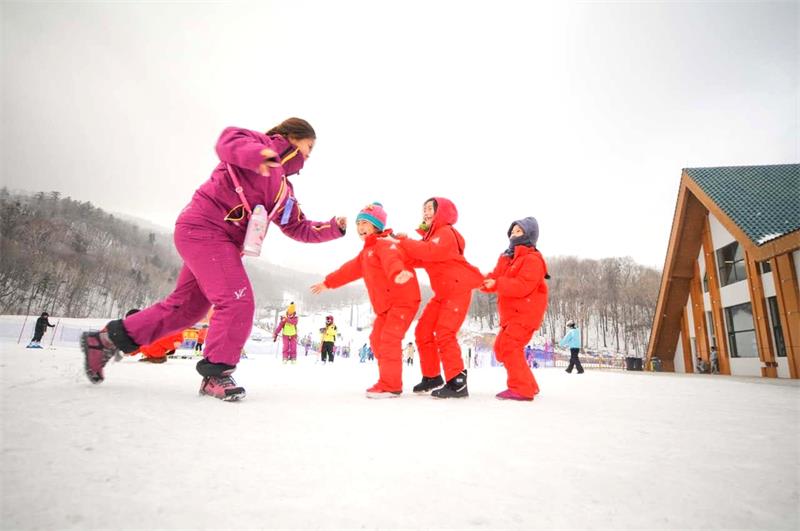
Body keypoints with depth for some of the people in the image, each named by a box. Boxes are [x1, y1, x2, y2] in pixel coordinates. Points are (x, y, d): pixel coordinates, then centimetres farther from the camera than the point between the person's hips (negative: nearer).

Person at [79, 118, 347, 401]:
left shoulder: (284, 190, 21)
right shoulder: (265, 143, -1)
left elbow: (299, 228, 20)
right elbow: (228, 140, -21)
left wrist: (333, 228, 8)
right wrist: (257, 154, -41)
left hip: (220, 242, 10)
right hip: (203, 228, -10)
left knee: (186, 307, 14)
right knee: (238, 302, -15)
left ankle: (107, 339, 28)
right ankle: (216, 373, 0)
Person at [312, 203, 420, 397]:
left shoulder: (384, 244, -12)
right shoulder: (366, 252, 21)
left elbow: (391, 259, -36)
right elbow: (350, 269, 33)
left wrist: (398, 272, -59)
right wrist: (328, 283, 41)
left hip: (403, 299, -10)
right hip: (386, 305, 10)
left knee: (389, 339, -17)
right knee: (377, 339, 11)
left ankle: (391, 385, -9)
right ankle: (388, 380, 20)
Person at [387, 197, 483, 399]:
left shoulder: (445, 232, -12)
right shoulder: (431, 235, 18)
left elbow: (430, 252, -29)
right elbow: (421, 260, 9)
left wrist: (402, 242, -20)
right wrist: (403, 244, -5)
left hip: (458, 289, -10)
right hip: (442, 292, 10)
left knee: (444, 334, -19)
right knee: (423, 331, 9)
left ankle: (457, 383, -13)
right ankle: (432, 377, 20)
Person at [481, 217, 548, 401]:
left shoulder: (532, 259, -11)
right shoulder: (506, 258, 16)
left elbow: (523, 286, -23)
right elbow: (496, 278, 9)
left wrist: (496, 284, -27)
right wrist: (482, 281, -13)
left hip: (526, 312, -9)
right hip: (512, 313, 10)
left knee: (509, 345, -20)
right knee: (501, 346, 10)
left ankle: (521, 388, -13)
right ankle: (527, 384, 21)